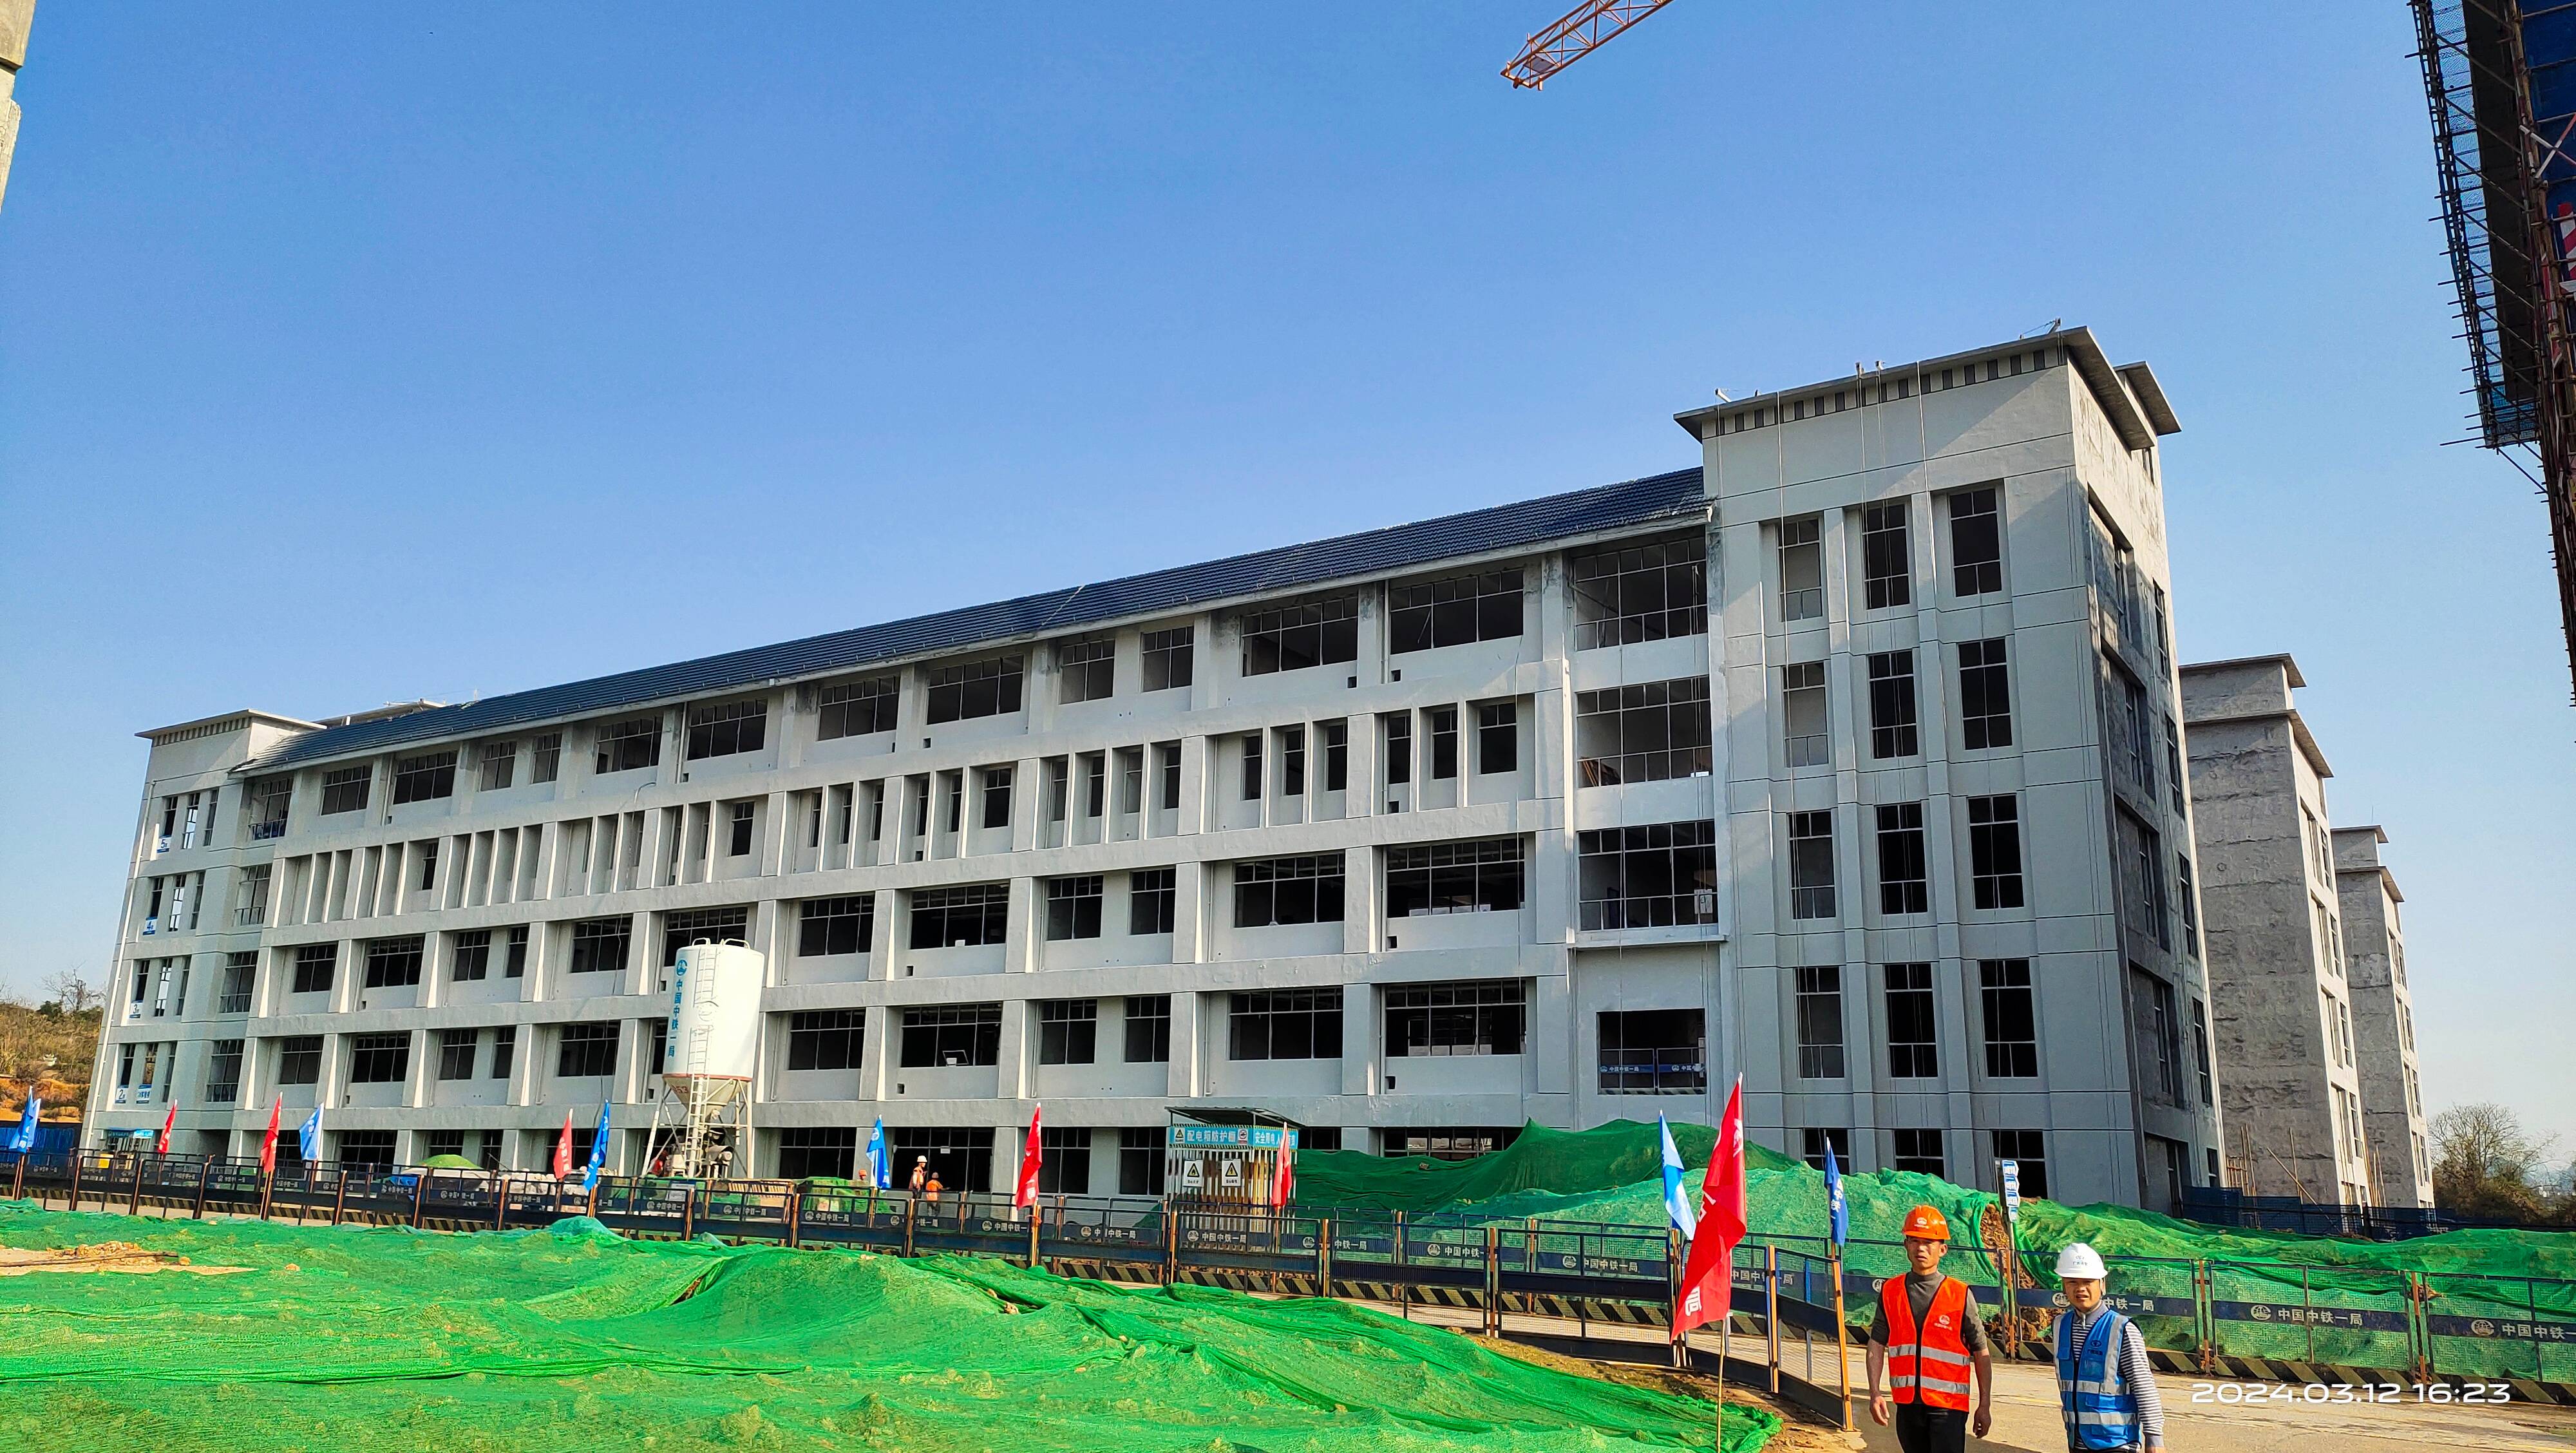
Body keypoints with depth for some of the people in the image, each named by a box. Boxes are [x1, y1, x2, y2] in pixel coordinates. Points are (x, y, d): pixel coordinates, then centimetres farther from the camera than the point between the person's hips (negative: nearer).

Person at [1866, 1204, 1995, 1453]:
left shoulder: (1960, 1295, -2)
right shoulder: (1890, 1292, 7)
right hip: (1907, 1404, 4)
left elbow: (1982, 1353, 3)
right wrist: (1875, 1393, -3)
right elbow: (1877, 1344, 7)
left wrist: (1985, 1406, 3)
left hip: (1948, 1406, -4)